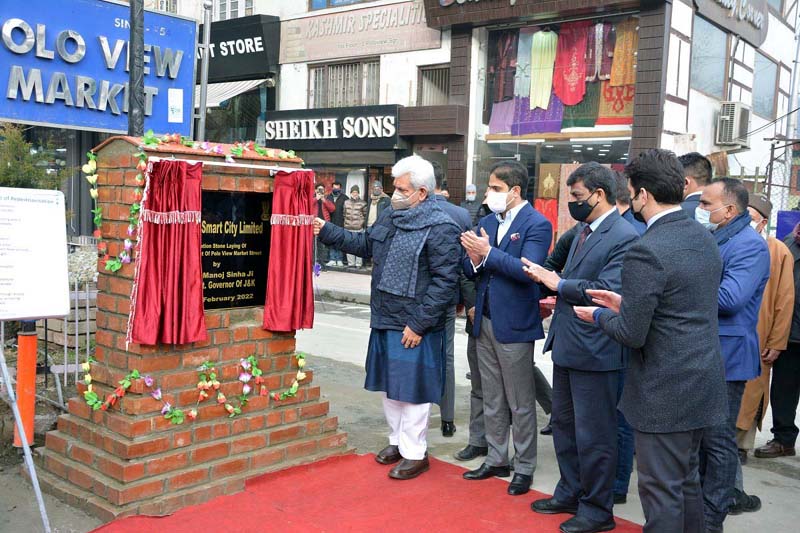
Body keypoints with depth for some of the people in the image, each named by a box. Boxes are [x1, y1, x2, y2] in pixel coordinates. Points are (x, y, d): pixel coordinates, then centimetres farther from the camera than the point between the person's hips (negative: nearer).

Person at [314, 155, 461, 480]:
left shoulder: (441, 228, -17)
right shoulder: (390, 217, 8)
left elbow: (445, 280, -19)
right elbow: (364, 245, 21)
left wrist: (418, 324, -19)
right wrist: (326, 231, 13)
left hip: (415, 327, -8)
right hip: (385, 320, 8)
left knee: (411, 389, 3)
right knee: (389, 386, 19)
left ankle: (414, 453, 19)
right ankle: (398, 441, 36)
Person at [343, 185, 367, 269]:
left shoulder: (362, 203, 0)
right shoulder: (346, 202, 12)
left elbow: (365, 215, 3)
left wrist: (362, 223, -4)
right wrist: (345, 223, 13)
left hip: (358, 228, -4)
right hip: (348, 228, 4)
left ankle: (358, 264, 2)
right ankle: (351, 263, 15)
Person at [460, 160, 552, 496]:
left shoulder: (537, 224, -11)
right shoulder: (486, 222, 11)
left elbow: (527, 270, -24)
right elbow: (470, 271, 9)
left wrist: (487, 253, -23)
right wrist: (474, 260, -13)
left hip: (514, 325, -7)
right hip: (485, 322, 7)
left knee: (520, 404, 5)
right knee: (492, 400, 16)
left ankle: (524, 468, 18)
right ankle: (496, 460, 29)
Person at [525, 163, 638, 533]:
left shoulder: (624, 237, -17)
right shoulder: (585, 231, 11)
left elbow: (607, 292, -25)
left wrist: (558, 284, -17)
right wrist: (559, 301, 4)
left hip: (594, 351, -9)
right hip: (566, 346, 10)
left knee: (593, 435, 4)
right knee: (563, 425, 21)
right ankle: (570, 494, 37)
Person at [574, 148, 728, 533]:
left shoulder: (646, 251, -22)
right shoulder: (704, 238, 6)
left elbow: (632, 334, -20)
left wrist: (600, 315, -1)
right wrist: (626, 304, 14)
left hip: (665, 391, -9)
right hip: (703, 382, 9)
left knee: (661, 490, 4)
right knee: (687, 481, 22)